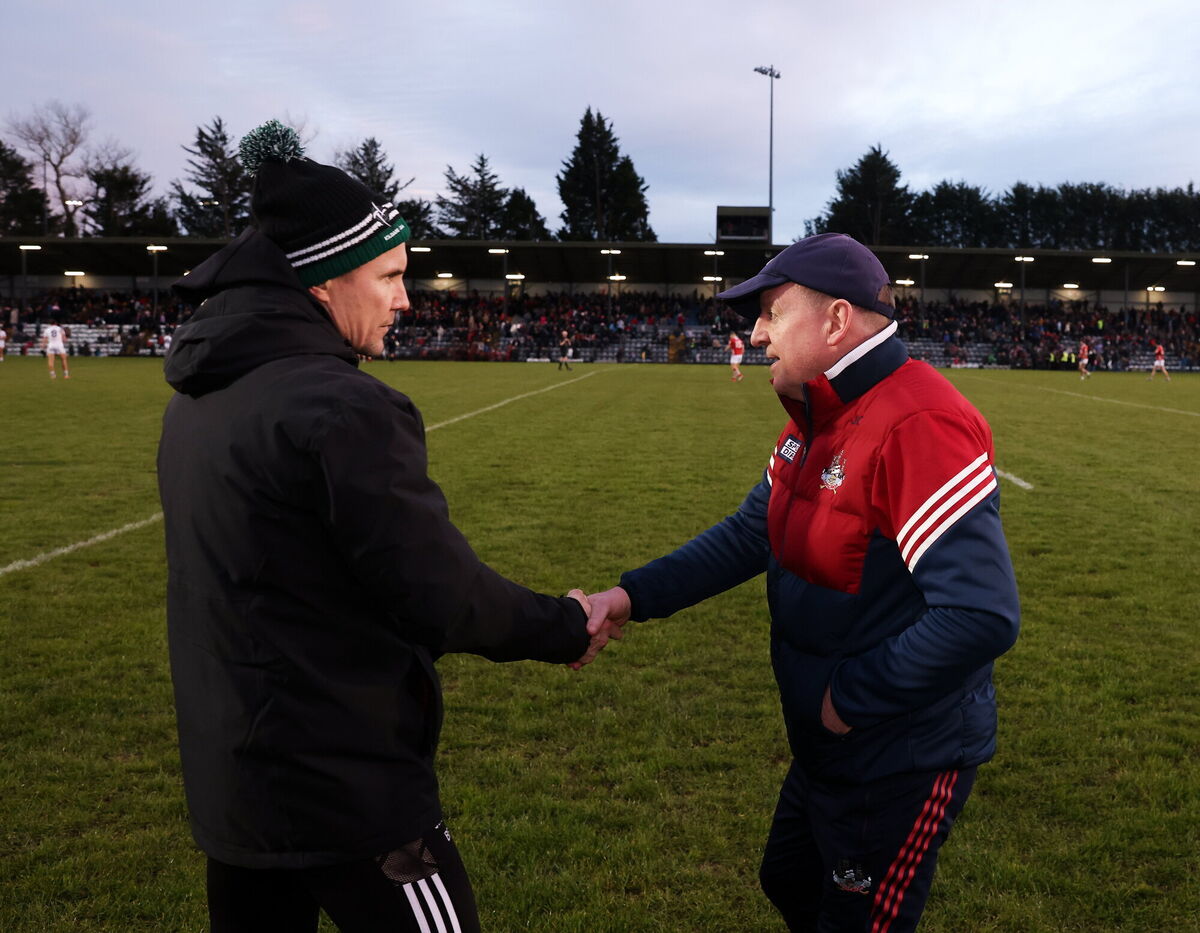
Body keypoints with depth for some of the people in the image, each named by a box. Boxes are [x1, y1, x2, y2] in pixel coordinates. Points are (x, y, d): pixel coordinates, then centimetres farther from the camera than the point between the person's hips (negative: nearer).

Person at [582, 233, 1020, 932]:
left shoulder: (919, 426, -28)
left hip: (902, 765, -9)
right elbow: (748, 534, 4)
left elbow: (982, 616, -33)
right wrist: (633, 595, -7)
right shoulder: (814, 423, 4)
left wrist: (851, 698, -23)